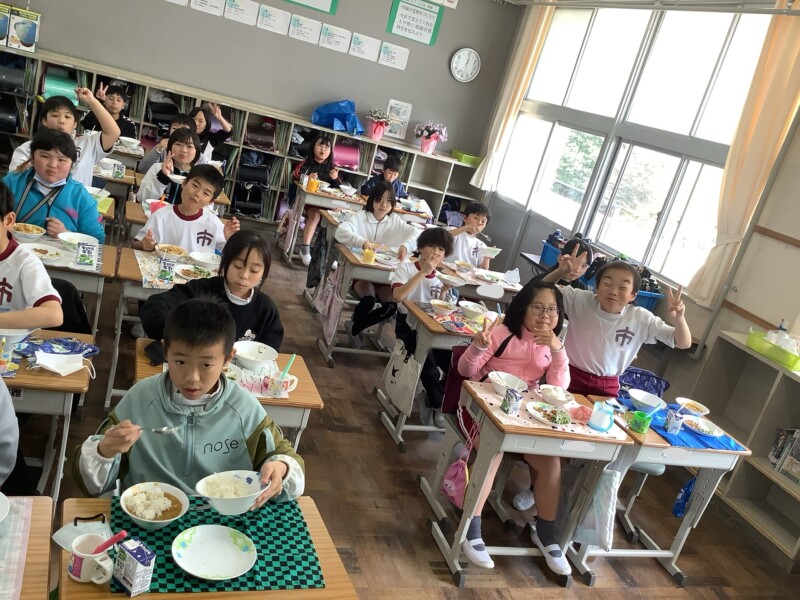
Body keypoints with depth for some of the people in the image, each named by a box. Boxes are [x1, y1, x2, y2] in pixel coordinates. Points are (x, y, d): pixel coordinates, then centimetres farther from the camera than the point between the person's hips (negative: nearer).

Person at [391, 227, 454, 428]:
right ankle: (439, 404, -4)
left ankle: (432, 402, 6)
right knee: (428, 363, -29)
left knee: (452, 362, -18)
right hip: (408, 325, -5)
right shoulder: (405, 268, -5)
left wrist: (444, 292, -10)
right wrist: (422, 273, -26)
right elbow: (398, 297, -24)